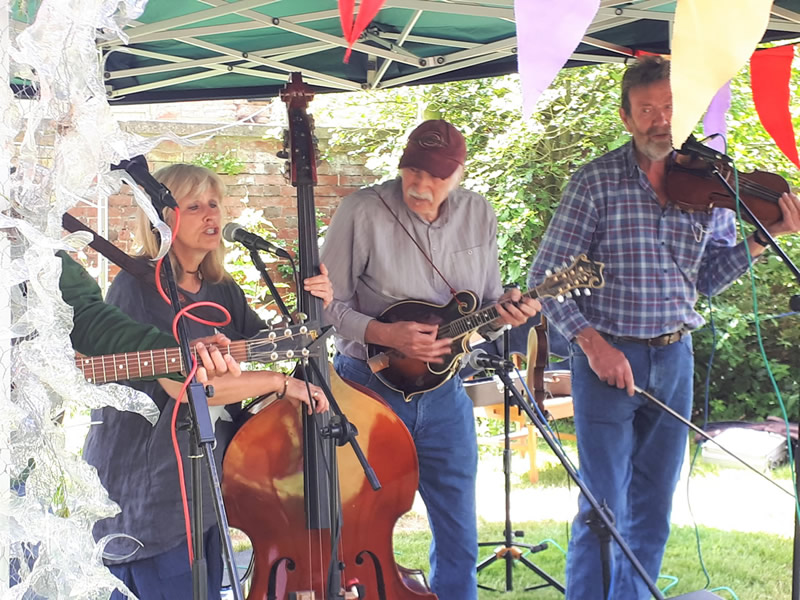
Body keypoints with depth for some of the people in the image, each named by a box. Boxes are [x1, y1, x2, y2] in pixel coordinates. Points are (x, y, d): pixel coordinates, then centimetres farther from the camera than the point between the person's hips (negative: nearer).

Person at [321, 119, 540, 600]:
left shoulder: (479, 216, 3)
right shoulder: (362, 212, -12)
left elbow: (484, 305, 11)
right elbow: (329, 305, -9)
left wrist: (505, 309, -11)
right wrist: (387, 335, -22)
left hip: (444, 391, 4)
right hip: (371, 386, -4)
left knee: (459, 537, 10)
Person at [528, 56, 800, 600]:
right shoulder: (596, 182, -9)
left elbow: (708, 279, 9)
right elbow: (545, 277, -7)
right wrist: (592, 343, -16)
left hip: (675, 357, 4)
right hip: (606, 356, -4)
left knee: (653, 509, 13)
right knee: (604, 507, 0)